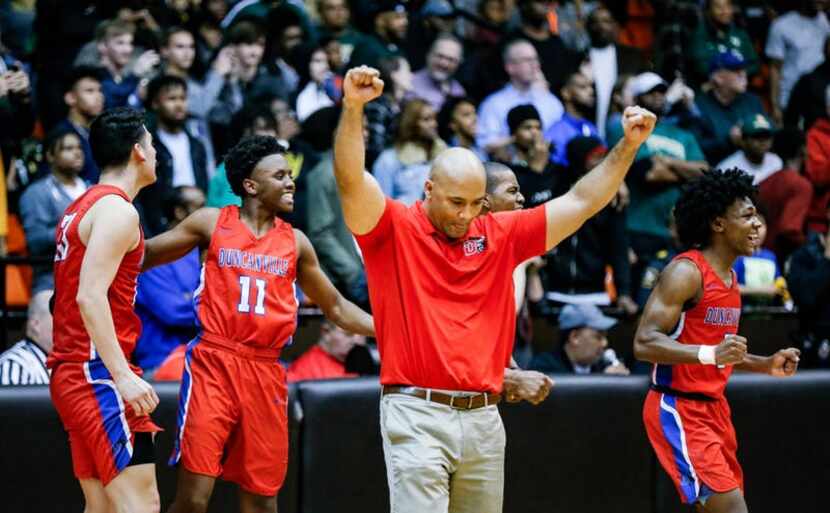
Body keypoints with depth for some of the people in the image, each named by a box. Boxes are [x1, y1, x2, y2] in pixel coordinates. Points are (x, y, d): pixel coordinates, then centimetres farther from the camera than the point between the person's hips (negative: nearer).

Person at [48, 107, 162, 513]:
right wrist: (123, 375, -26)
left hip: (70, 369, 10)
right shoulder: (117, 209, -11)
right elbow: (90, 296, -21)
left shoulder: (82, 207, 18)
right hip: (99, 373, -10)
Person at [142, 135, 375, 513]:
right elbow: (144, 255, 10)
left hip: (265, 372, 4)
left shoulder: (295, 242, 11)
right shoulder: (212, 223, 3)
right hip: (213, 364, -3)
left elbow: (336, 308, 20)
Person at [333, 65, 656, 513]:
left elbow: (580, 203, 13)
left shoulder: (499, 235, 12)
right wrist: (353, 108, -30)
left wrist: (628, 146, 5)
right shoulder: (394, 229, 0)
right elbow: (351, 179, -16)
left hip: (483, 420, 5)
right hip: (416, 414, -5)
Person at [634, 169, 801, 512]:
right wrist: (710, 353, -34)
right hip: (678, 409, -10)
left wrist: (766, 365, 12)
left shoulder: (729, 277, 15)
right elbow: (644, 344, -24)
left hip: (713, 407, 10)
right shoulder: (686, 271, -15)